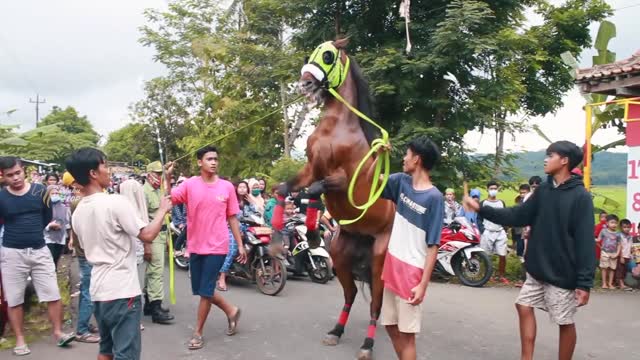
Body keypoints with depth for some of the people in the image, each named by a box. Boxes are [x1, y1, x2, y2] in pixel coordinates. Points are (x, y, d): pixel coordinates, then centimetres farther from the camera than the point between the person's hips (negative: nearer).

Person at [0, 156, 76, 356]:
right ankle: (20, 340, 19)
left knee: (53, 295, 3)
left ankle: (58, 333, 16)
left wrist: (33, 232, 4)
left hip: (40, 250, 1)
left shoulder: (40, 190, -2)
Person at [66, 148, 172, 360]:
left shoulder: (78, 212, 8)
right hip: (122, 290, -8)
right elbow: (147, 235, -15)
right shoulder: (115, 202, -17)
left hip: (98, 290, 8)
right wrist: (163, 210, -2)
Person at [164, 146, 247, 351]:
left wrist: (240, 245, 4)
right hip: (195, 246, 3)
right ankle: (231, 311, 37)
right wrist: (167, 178, -25)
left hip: (217, 246, -2)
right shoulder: (190, 184, -3)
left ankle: (198, 332, 18)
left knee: (205, 290, -1)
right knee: (200, 290, 13)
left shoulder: (227, 187, -2)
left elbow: (232, 218, 4)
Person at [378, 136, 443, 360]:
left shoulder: (434, 198, -15)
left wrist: (423, 284, -17)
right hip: (392, 267, 7)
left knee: (406, 333, 1)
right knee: (391, 327, 16)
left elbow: (433, 246, -14)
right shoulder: (402, 182, 3)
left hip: (412, 273, -7)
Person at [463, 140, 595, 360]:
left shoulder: (580, 196, -14)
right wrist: (481, 209, -1)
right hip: (537, 270, 7)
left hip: (563, 275, -7)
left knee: (565, 323, 6)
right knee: (524, 307, 11)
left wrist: (584, 282, -20)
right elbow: (517, 217, 6)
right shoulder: (543, 191, 6)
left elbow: (585, 243, -16)